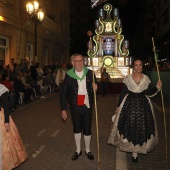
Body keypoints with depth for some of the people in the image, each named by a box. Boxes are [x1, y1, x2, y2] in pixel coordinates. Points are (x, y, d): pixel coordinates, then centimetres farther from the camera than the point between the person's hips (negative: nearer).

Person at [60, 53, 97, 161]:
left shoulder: (89, 73, -4)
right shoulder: (69, 75, -7)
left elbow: (94, 88, 9)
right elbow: (64, 93, -5)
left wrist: (95, 87, -16)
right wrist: (63, 109, -7)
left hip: (87, 106, 0)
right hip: (75, 107, 0)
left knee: (87, 129, 10)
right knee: (77, 129, 15)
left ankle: (88, 150, 33)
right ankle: (78, 150, 35)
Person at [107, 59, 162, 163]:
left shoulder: (146, 78, 0)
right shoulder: (128, 78, -3)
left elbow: (149, 93, 1)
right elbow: (123, 93, 1)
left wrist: (157, 88, -15)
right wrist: (118, 106, 2)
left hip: (143, 106, 1)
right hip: (129, 105, -1)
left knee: (142, 127, 4)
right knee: (130, 127, 3)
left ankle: (135, 151, 21)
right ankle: (134, 152, 23)